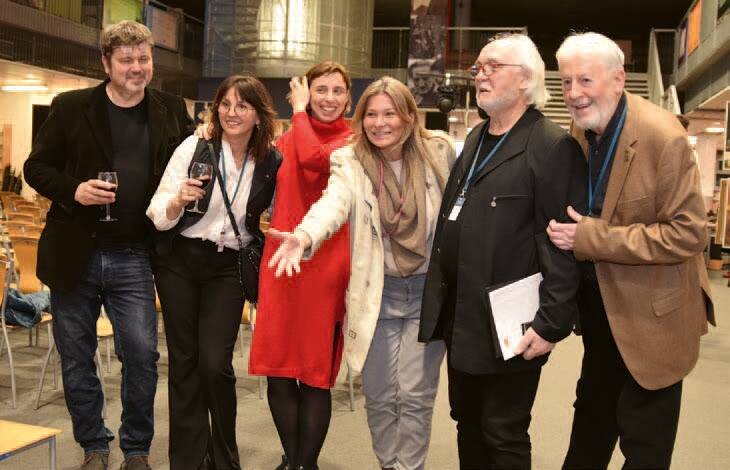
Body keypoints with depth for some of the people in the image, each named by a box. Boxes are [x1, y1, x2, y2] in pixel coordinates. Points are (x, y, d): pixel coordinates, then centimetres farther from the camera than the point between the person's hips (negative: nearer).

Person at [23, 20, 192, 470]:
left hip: (133, 258, 0)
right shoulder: (71, 107, 0)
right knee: (76, 358, 10)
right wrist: (73, 190, -15)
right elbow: (36, 167, 3)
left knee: (142, 355, -2)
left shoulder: (172, 111, 4)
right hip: (74, 254, 0)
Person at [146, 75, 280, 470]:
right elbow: (157, 214, -8)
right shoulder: (194, 147, -6)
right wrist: (179, 200, -27)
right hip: (180, 262, 0)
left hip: (228, 269, 0)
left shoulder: (271, 162, -2)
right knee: (184, 362, 6)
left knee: (215, 364, -9)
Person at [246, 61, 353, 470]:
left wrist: (299, 111, -9)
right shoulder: (287, 141, 12)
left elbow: (314, 159, -23)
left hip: (326, 270, -4)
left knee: (315, 376, 4)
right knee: (278, 373, 7)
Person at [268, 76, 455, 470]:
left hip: (429, 291, 0)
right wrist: (304, 236, -49)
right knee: (379, 396, 10)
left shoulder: (438, 151, -4)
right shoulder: (349, 162, -7)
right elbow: (333, 204, -27)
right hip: (376, 294, 0)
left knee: (415, 394, 3)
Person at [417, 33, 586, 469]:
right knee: (468, 425, 19)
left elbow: (564, 245, -18)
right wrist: (443, 306, 15)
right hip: (460, 319, 8)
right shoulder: (476, 139, 14)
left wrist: (552, 324, -19)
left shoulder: (554, 147, -13)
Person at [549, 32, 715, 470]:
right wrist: (570, 233, -4)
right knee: (592, 418, 25)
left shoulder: (662, 137, -23)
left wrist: (592, 238, -27)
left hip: (651, 310, -7)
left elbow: (688, 233, -25)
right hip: (600, 301, 7)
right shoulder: (581, 130, -1)